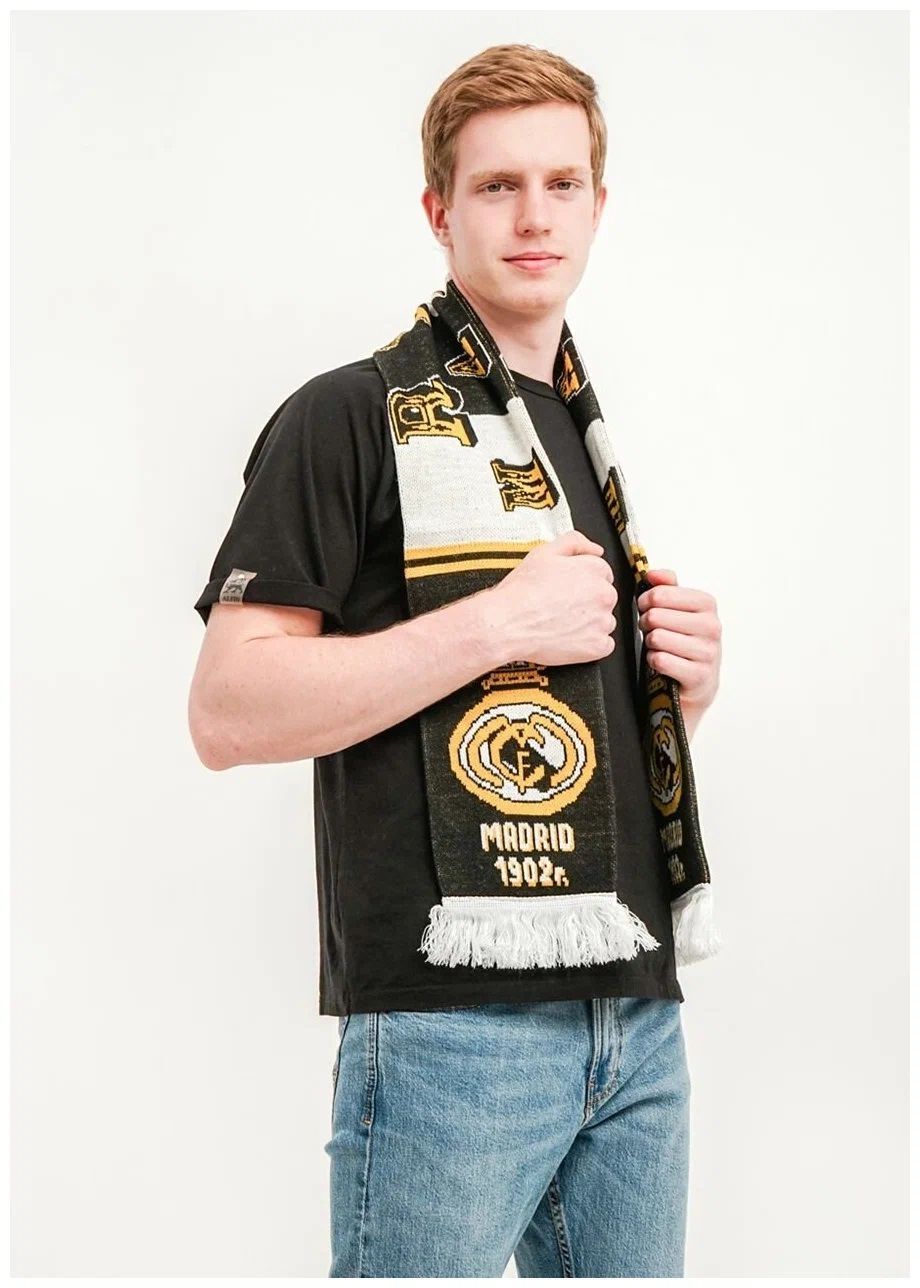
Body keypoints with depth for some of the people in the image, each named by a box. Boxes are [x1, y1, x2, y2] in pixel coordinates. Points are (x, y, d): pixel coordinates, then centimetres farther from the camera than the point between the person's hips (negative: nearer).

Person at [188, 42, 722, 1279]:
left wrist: (690, 682, 3)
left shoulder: (601, 439, 18)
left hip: (636, 1014, 7)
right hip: (450, 1023, -7)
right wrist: (502, 623, -19)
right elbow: (229, 712, -14)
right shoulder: (349, 418, -5)